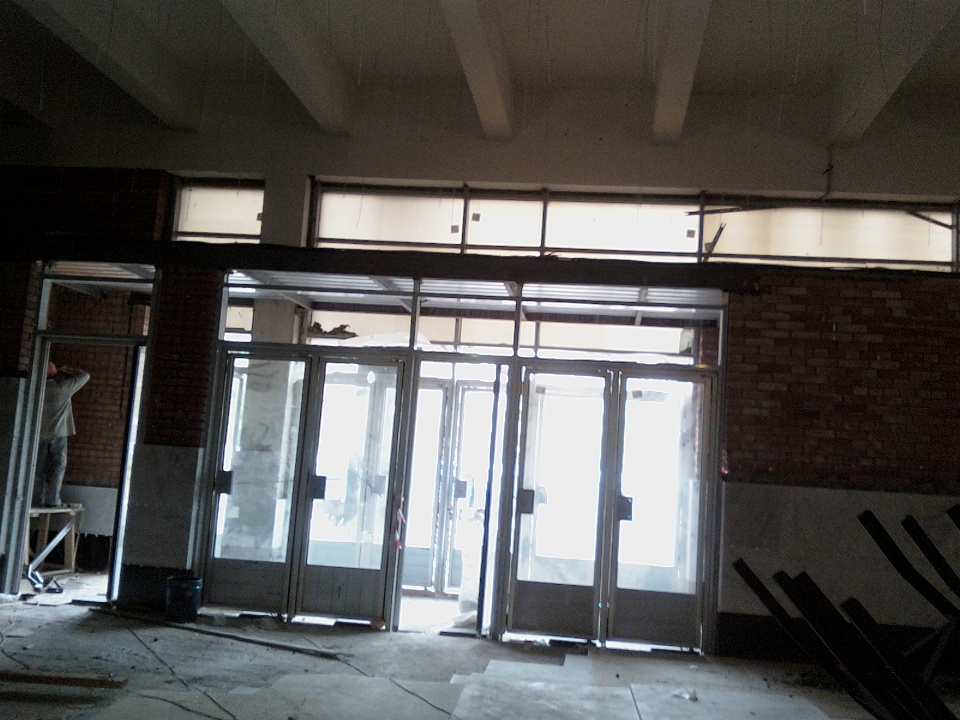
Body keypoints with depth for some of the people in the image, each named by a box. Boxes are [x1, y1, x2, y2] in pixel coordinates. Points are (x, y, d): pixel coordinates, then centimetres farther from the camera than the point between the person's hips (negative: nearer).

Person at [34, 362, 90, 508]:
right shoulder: (63, 386, -6)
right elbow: (85, 375, 3)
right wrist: (64, 370, 9)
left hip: (39, 434, 3)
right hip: (58, 434, -3)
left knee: (39, 469, 8)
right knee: (57, 467, 2)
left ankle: (36, 500, 8)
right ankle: (52, 500, -3)